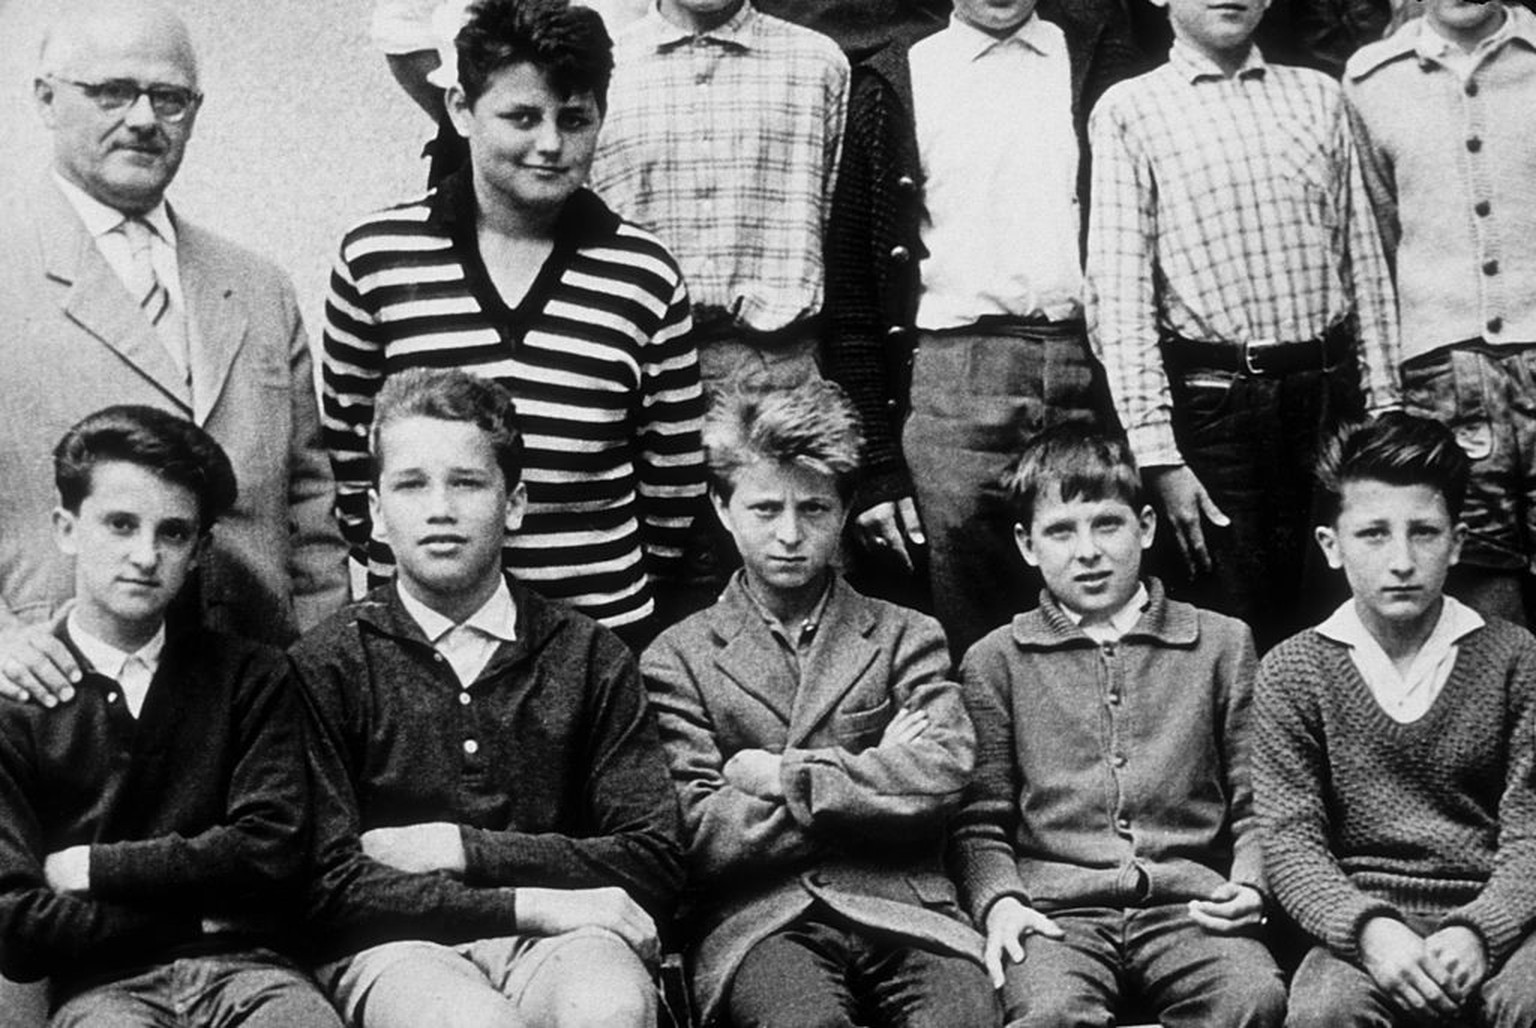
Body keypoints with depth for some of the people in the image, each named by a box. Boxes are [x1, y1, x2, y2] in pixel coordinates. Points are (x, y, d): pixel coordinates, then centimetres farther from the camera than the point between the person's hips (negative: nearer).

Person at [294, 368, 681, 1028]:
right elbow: (327, 887, -3)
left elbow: (652, 867, 3)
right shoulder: (324, 667, 4)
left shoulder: (590, 658, 10)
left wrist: (463, 848, -5)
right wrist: (530, 904, -11)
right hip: (396, 947, -2)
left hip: (554, 943, 2)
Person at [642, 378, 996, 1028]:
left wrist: (782, 777, -2)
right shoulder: (677, 657, 11)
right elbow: (701, 838, 0)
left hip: (900, 907, 2)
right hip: (756, 920, -1)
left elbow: (944, 775, -1)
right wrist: (874, 776, 1)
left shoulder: (906, 636, 16)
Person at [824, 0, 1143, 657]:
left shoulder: (1094, 56, 14)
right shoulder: (896, 84, 10)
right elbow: (851, 291, 7)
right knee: (972, 636, 1)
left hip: (1093, 372, 1)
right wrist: (877, 466, 1)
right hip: (955, 377, -1)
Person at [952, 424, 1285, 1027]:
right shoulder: (995, 661, 14)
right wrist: (999, 901, -7)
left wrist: (1249, 885, -1)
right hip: (1057, 908, -1)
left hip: (1189, 904, 2)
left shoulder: (1222, 643, 16)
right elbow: (980, 819, 11)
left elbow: (1253, 802, 16)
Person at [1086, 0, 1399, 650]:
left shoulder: (1318, 95, 14)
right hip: (1212, 398, -3)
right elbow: (1119, 288, -5)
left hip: (1330, 393, 4)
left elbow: (1362, 258, 14)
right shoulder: (1128, 109, 1)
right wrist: (1157, 454, -12)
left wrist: (1383, 403, 6)